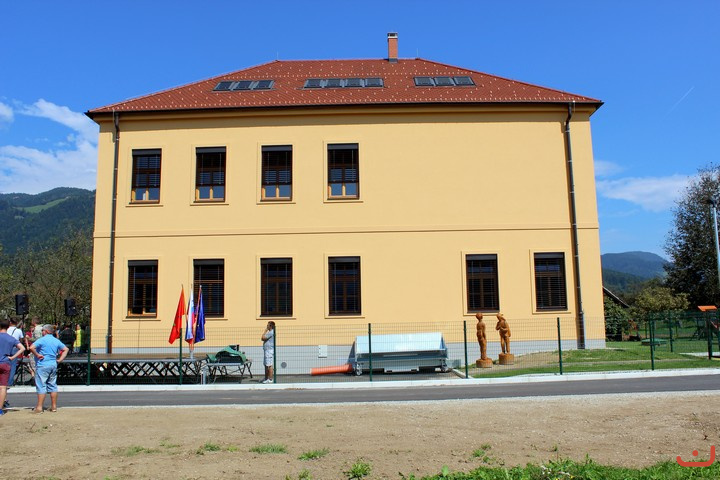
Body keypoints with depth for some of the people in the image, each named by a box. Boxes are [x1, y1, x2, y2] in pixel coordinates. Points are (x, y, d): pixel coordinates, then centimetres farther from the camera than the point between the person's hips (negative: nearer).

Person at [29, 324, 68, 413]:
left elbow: (31, 347, -23)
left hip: (42, 365, -6)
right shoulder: (57, 341, 10)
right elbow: (65, 349, 15)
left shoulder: (42, 340, -10)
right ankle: (54, 406, 15)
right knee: (52, 385, 12)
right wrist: (60, 359, 11)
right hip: (53, 365, 6)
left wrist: (37, 355, -11)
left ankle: (39, 408, -2)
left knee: (41, 386, -3)